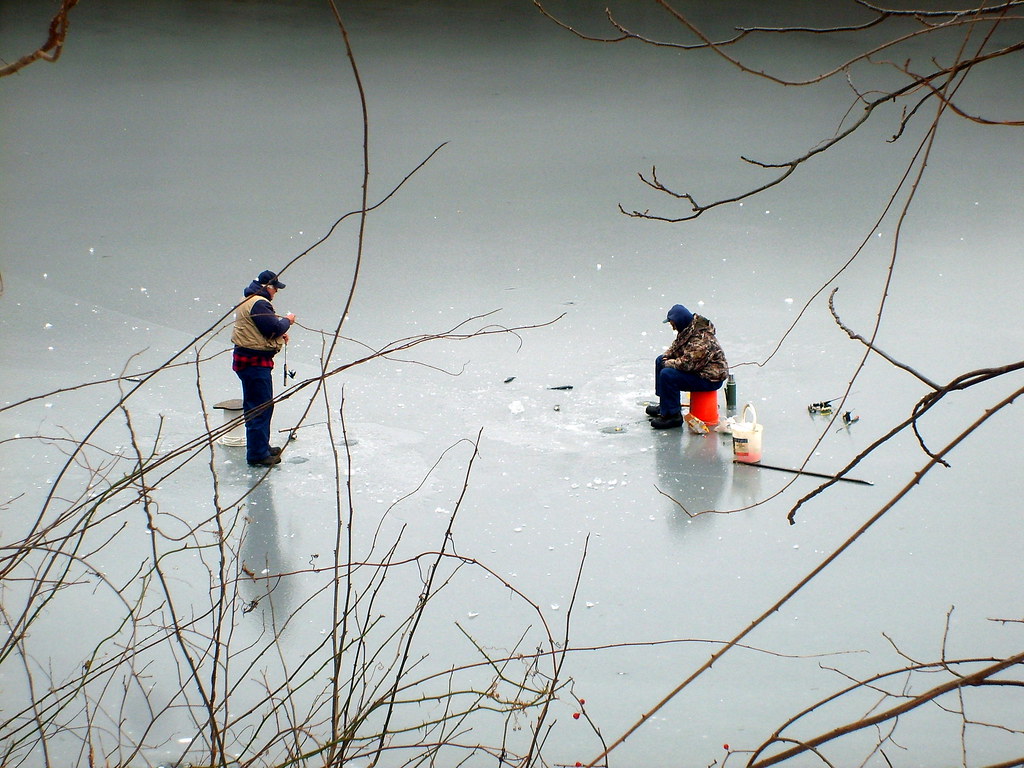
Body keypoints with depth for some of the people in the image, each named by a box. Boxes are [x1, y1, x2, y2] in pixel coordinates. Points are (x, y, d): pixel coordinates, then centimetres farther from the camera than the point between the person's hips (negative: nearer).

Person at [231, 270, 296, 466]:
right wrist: (287, 321, -4)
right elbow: (274, 327, -23)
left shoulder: (248, 301, 17)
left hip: (246, 359, 11)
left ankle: (261, 446, 31)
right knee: (261, 407, -7)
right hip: (255, 361, -11)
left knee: (255, 406, 20)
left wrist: (280, 332, 8)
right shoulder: (259, 304, -18)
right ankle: (258, 454, -5)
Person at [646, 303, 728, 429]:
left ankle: (672, 415, -16)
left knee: (667, 375, -26)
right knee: (660, 361, 19)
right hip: (698, 367, 11)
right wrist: (667, 356, 0)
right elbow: (677, 345, 19)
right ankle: (664, 405, 25)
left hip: (710, 379, -11)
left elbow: (686, 363, -33)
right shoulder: (687, 330, 1)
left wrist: (669, 363, -16)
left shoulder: (701, 339, -31)